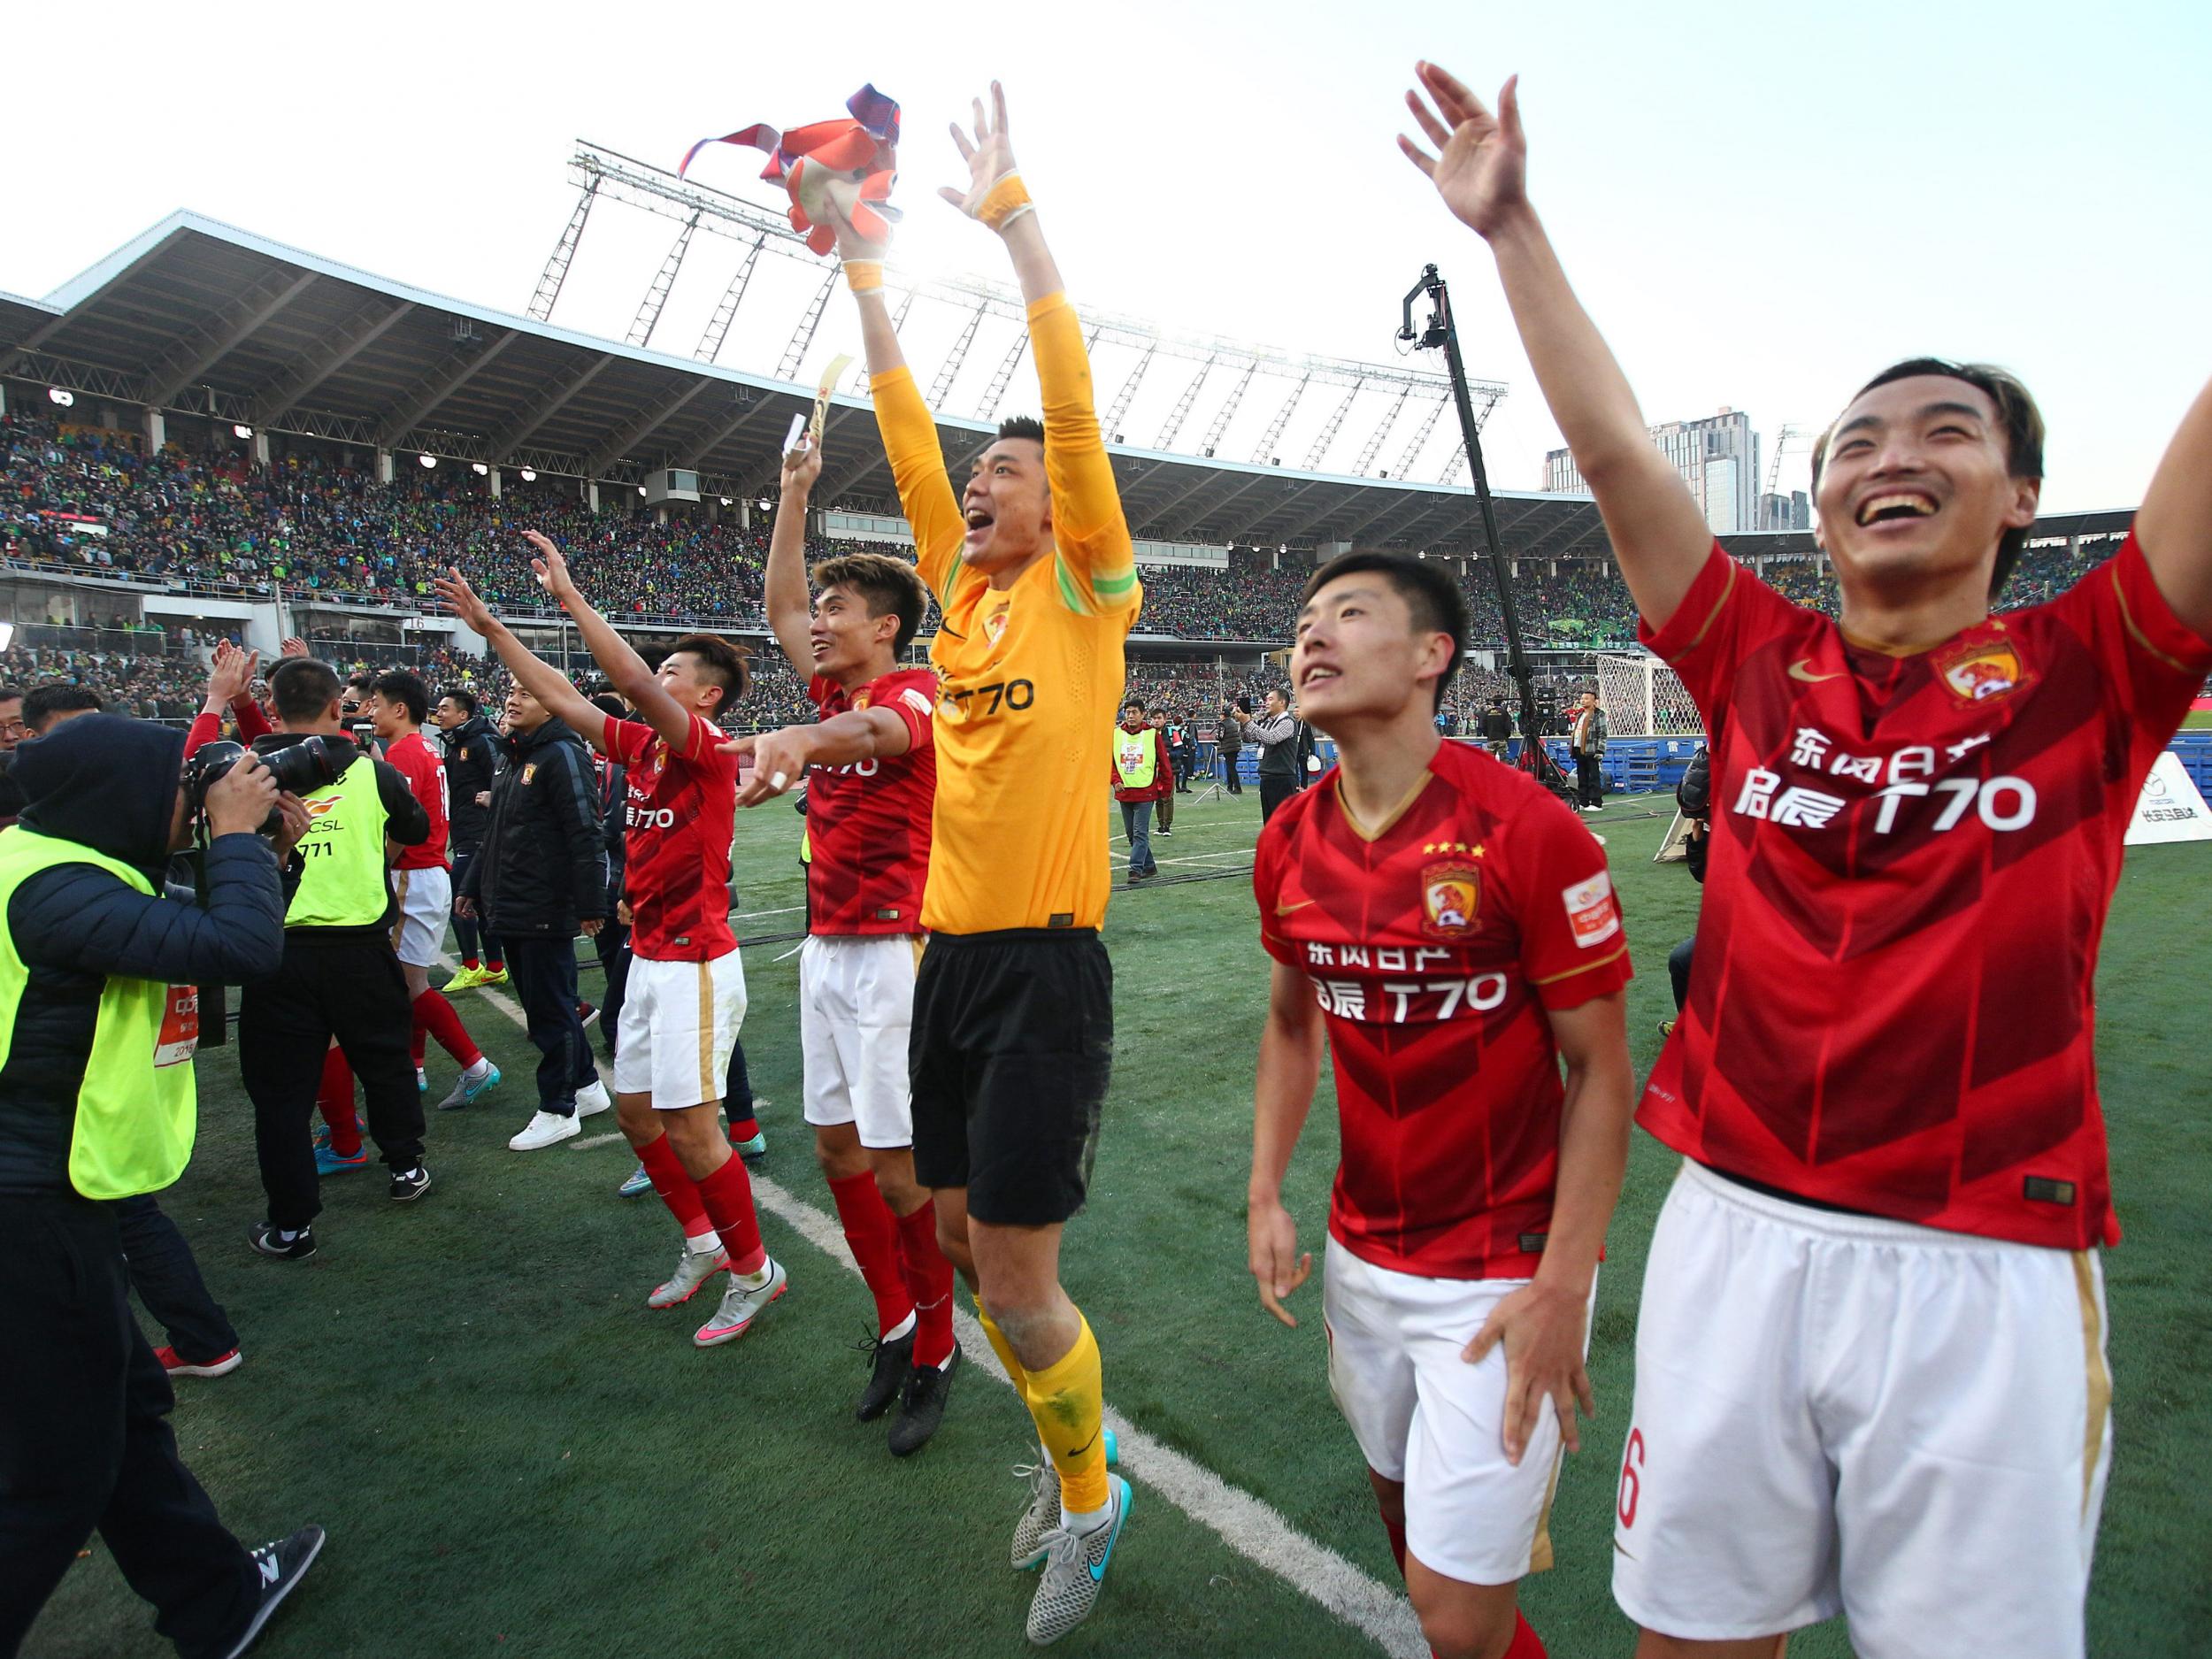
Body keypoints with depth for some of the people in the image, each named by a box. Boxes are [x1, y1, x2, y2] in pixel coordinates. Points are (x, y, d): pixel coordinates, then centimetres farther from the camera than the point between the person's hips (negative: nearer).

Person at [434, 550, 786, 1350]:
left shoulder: (708, 746, -13)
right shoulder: (641, 744, 10)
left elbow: (634, 681, -28)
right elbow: (562, 697, 17)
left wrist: (570, 596, -23)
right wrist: (491, 627, 17)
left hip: (696, 965, -9)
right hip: (648, 960, 9)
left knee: (690, 1127, -6)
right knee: (635, 1109, 15)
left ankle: (753, 1269, 12)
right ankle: (701, 1241, 32)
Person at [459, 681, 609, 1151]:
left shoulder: (562, 755, -14)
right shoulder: (515, 757, 16)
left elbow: (584, 835, -19)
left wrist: (589, 905, -22)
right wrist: (474, 886, 24)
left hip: (545, 911, -9)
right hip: (510, 909, 9)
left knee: (549, 1008, 0)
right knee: (546, 1003, 16)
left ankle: (558, 1109, 12)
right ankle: (585, 1086, 29)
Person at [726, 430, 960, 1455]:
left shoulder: (915, 694, -10)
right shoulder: (835, 693, 13)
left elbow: (874, 732, -34)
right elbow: (776, 606, 24)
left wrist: (796, 739, -55)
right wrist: (794, 493, 24)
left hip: (890, 953, -8)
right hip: (825, 950, 8)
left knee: (900, 1169, -2)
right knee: (838, 1149, 13)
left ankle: (935, 1352, 17)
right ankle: (893, 1324, 30)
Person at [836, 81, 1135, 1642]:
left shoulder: (1087, 591, -4)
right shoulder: (964, 591, 11)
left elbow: (1074, 408, -11)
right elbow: (909, 438, 14)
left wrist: (1014, 212, -9)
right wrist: (867, 274, 14)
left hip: (1045, 966, -7)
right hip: (947, 956, 7)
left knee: (1015, 1280, -1)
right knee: (966, 1244, 16)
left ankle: (1092, 1500, 28)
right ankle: (1073, 1452, 41)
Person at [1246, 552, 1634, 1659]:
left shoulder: (1527, 832, -19)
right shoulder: (1288, 843, -2)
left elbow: (1600, 1070, -13)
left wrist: (1561, 1287, -16)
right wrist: (1266, 1194, 4)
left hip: (1504, 1272, -5)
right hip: (1362, 1255, 5)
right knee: (1404, 1505, 24)